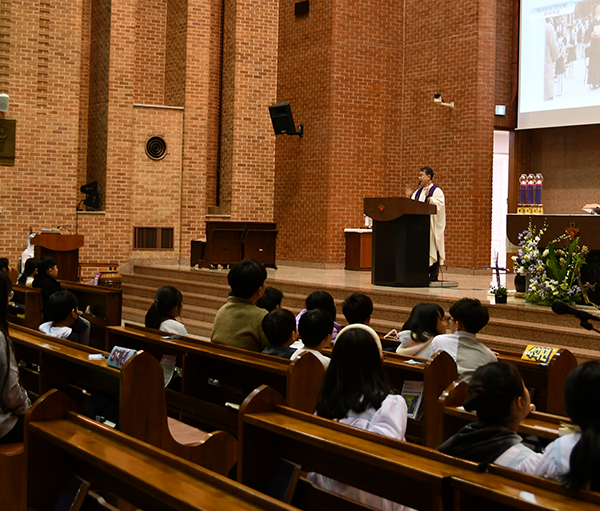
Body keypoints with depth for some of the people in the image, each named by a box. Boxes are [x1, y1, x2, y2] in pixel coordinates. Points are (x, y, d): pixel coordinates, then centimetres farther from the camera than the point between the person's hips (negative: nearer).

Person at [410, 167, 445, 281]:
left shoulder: (437, 191, -2)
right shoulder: (418, 192, 19)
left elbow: (439, 204, -16)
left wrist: (428, 197, -23)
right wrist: (410, 198, 2)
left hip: (431, 225, -7)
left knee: (431, 249, -7)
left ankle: (433, 276, -4)